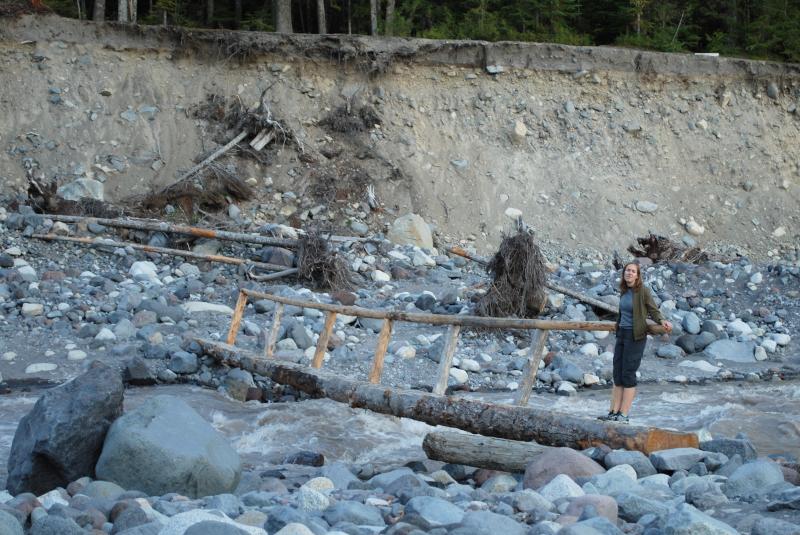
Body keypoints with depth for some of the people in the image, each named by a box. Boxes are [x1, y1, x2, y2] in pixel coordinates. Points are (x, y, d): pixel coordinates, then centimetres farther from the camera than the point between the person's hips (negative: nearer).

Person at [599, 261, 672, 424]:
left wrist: (662, 321, -25)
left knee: (628, 374, -5)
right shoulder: (623, 291, 9)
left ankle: (623, 415, -2)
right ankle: (613, 412, 10)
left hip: (635, 336, -7)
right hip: (621, 334, 7)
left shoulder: (643, 291, -10)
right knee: (617, 374, 6)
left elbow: (653, 310, -7)